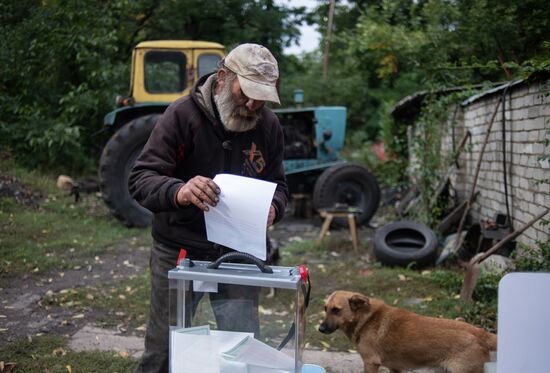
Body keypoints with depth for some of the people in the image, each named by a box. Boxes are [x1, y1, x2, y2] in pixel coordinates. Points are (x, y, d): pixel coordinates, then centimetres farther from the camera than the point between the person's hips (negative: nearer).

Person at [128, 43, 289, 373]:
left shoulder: (269, 125, -1)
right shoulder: (183, 114, -14)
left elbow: (278, 184, 8)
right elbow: (140, 178, -18)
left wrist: (272, 207, -17)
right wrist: (179, 191, -40)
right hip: (179, 250, -3)